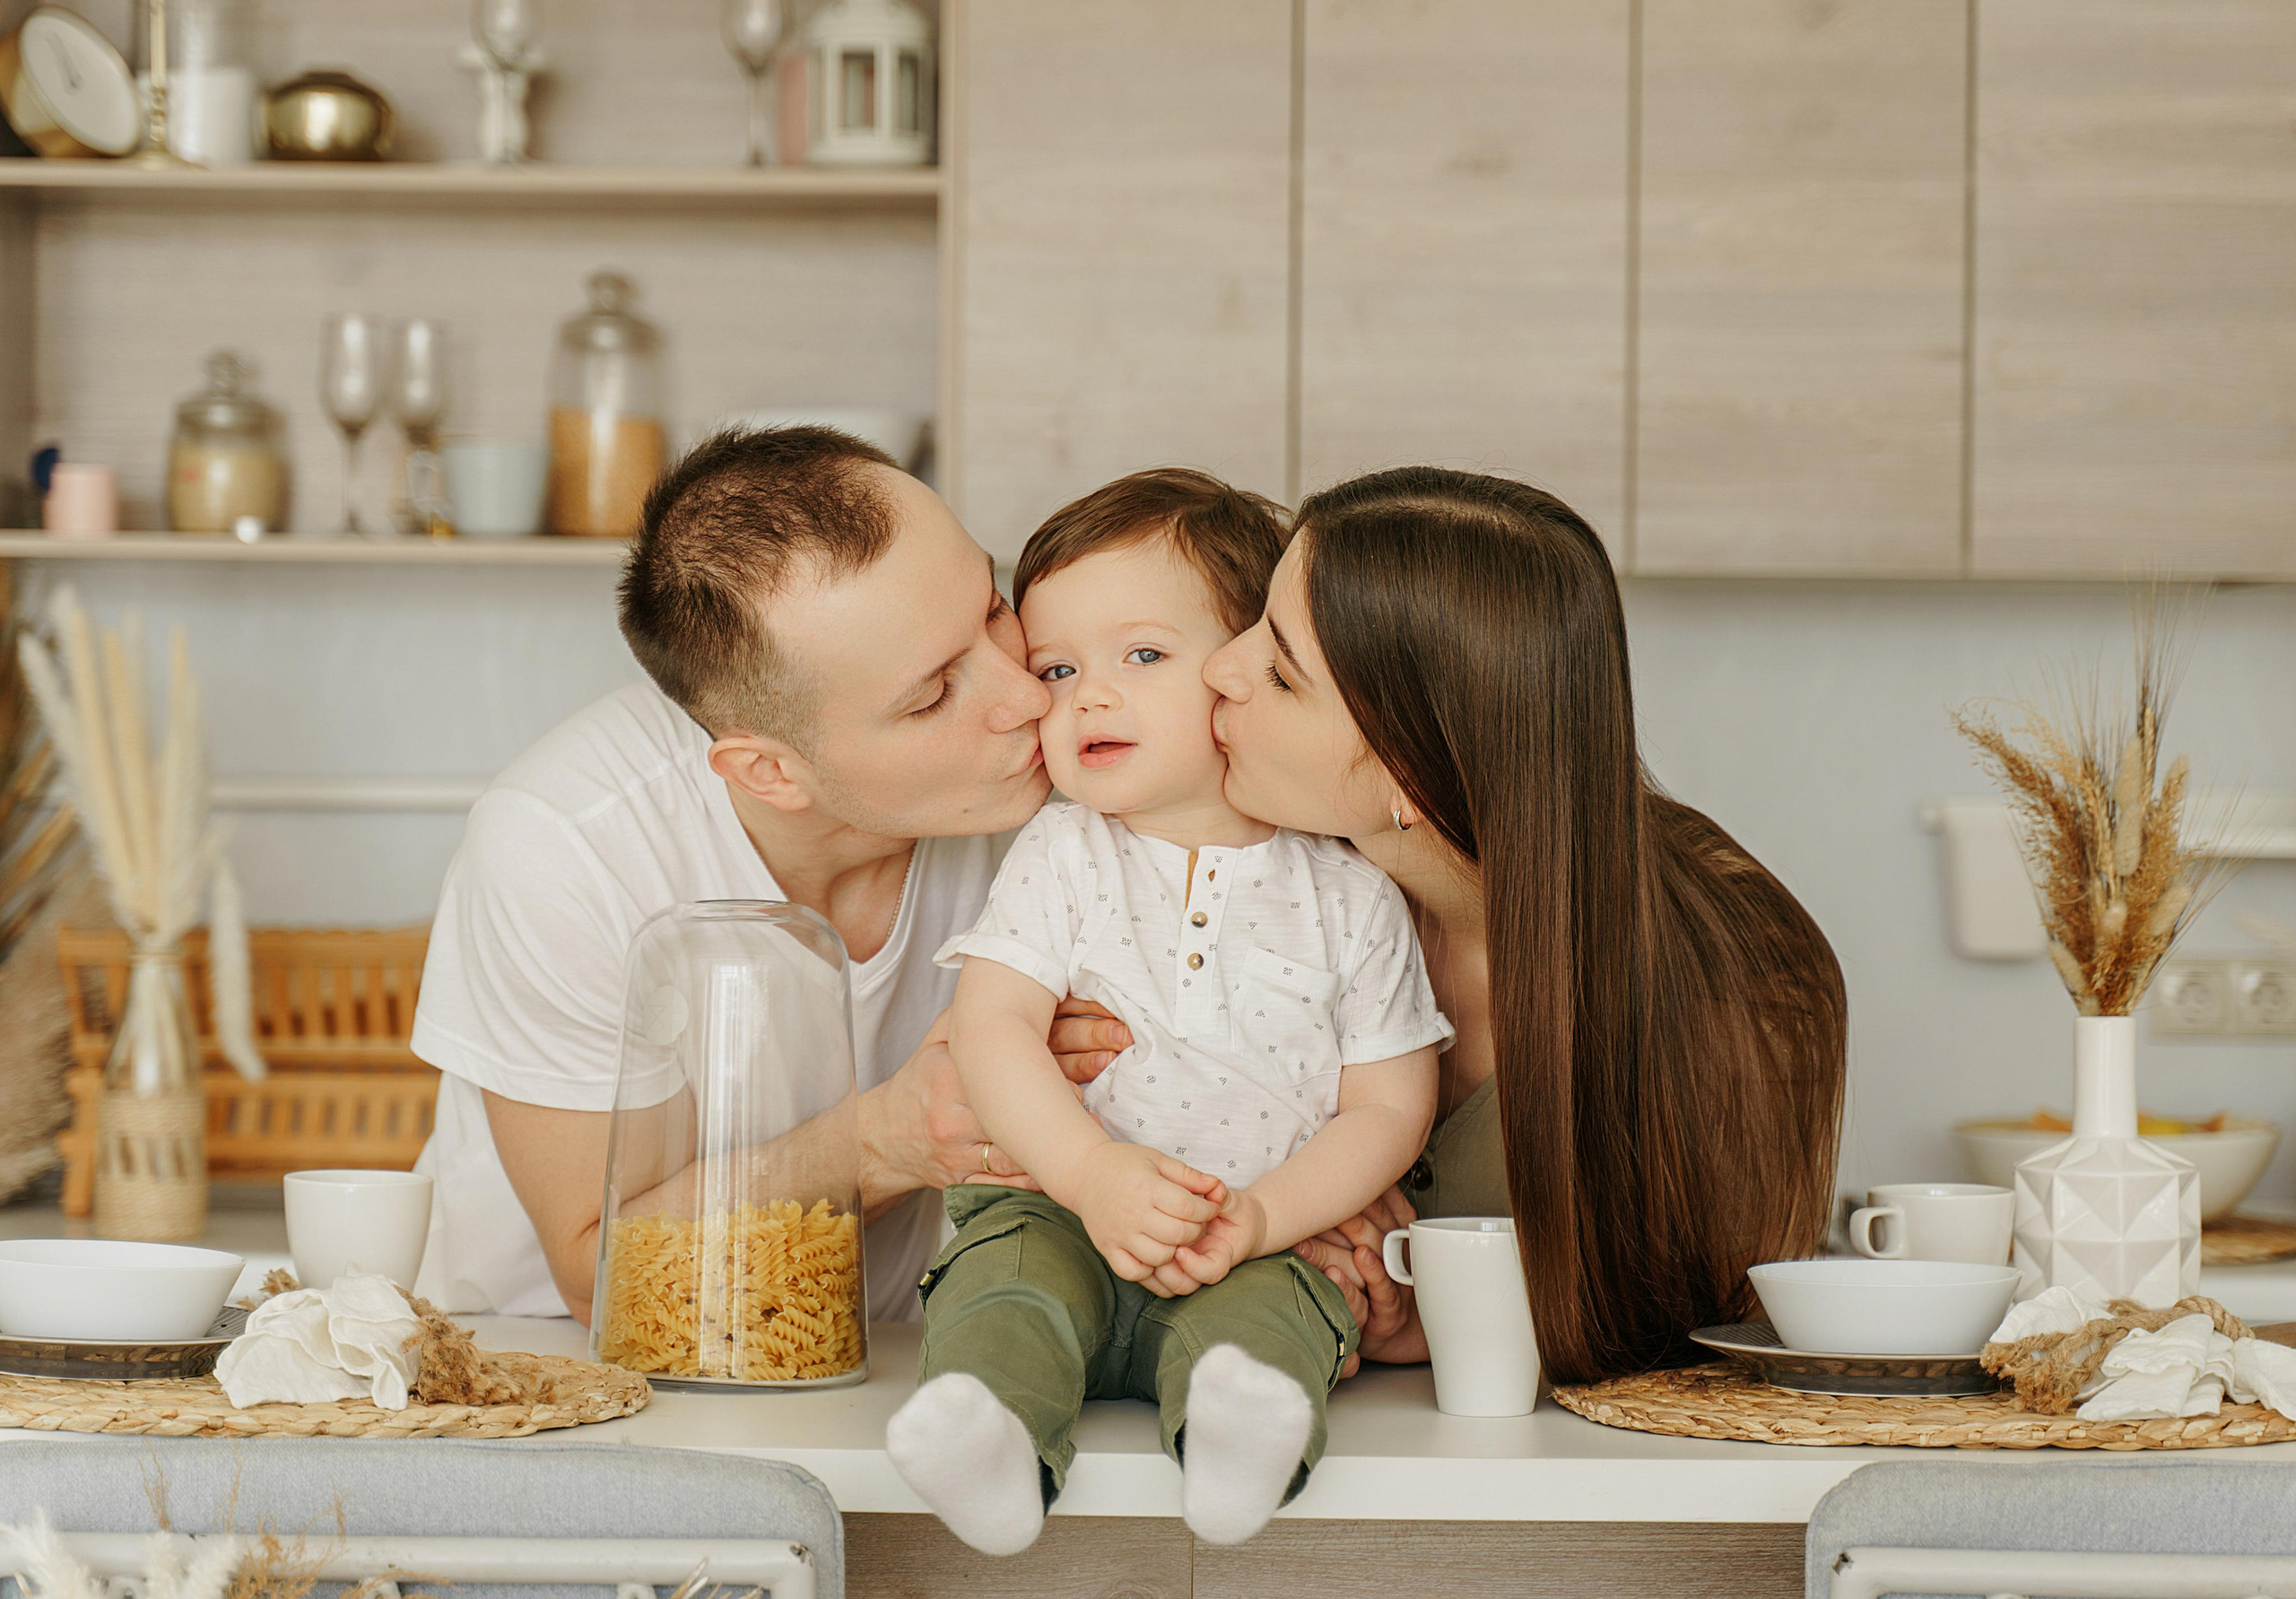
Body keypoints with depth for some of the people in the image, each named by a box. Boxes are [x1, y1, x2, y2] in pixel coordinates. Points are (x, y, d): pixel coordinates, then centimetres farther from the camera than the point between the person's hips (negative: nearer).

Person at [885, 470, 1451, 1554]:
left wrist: (1259, 1213, -15)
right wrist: (1092, 1172, -24)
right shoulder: (1060, 857, 6)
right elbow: (991, 1026, -6)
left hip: (1258, 1249, 0)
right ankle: (992, 1421, -54)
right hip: (1062, 1206, 0)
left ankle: (1239, 1418, -57)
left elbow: (1389, 1107, 3)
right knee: (1008, 1260, -30)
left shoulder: (1348, 897, 4)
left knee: (1267, 1304, -31)